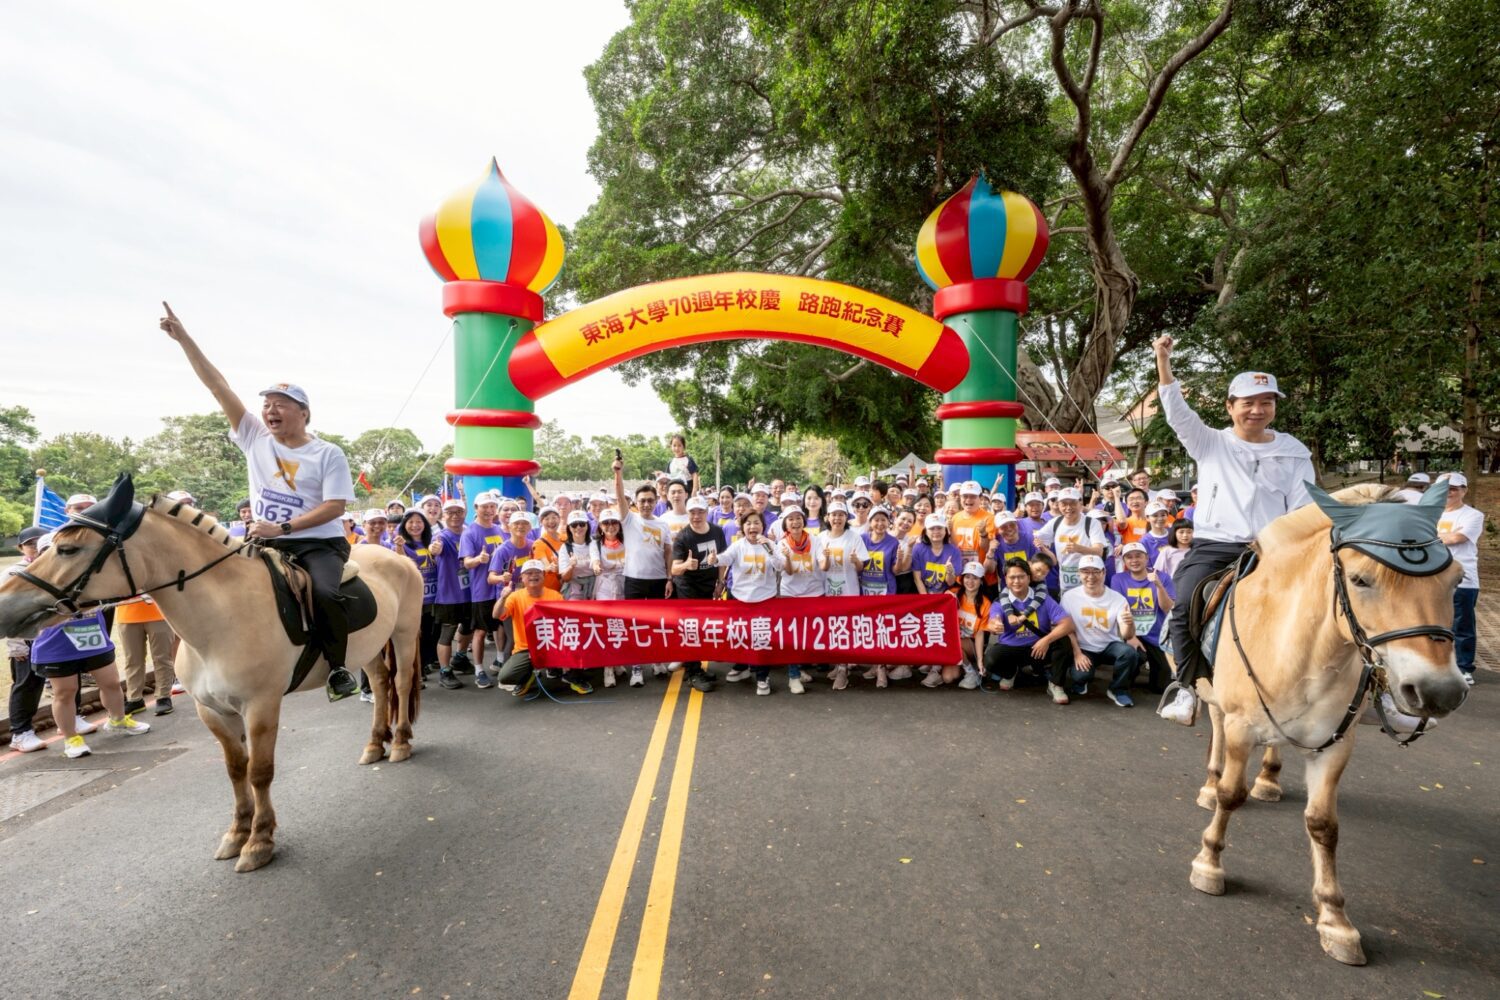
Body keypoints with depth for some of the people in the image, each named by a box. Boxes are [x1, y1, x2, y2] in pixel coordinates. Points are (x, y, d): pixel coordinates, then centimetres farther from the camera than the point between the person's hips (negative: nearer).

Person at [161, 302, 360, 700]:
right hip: (269, 543, 5)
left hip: (319, 543, -5)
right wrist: (184, 338, 1)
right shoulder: (255, 438, 8)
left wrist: (282, 527, -17)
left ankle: (338, 666, -14)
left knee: (324, 593, -30)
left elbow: (336, 505, -11)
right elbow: (218, 386, 5)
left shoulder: (328, 454, -3)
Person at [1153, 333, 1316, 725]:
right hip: (1211, 548, -1)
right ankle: (1189, 685, -6)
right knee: (1185, 611, -21)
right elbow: (1176, 411, -4)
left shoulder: (1294, 453, 11)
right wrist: (1163, 359, -15)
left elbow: (1304, 509, 7)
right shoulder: (1210, 444, 10)